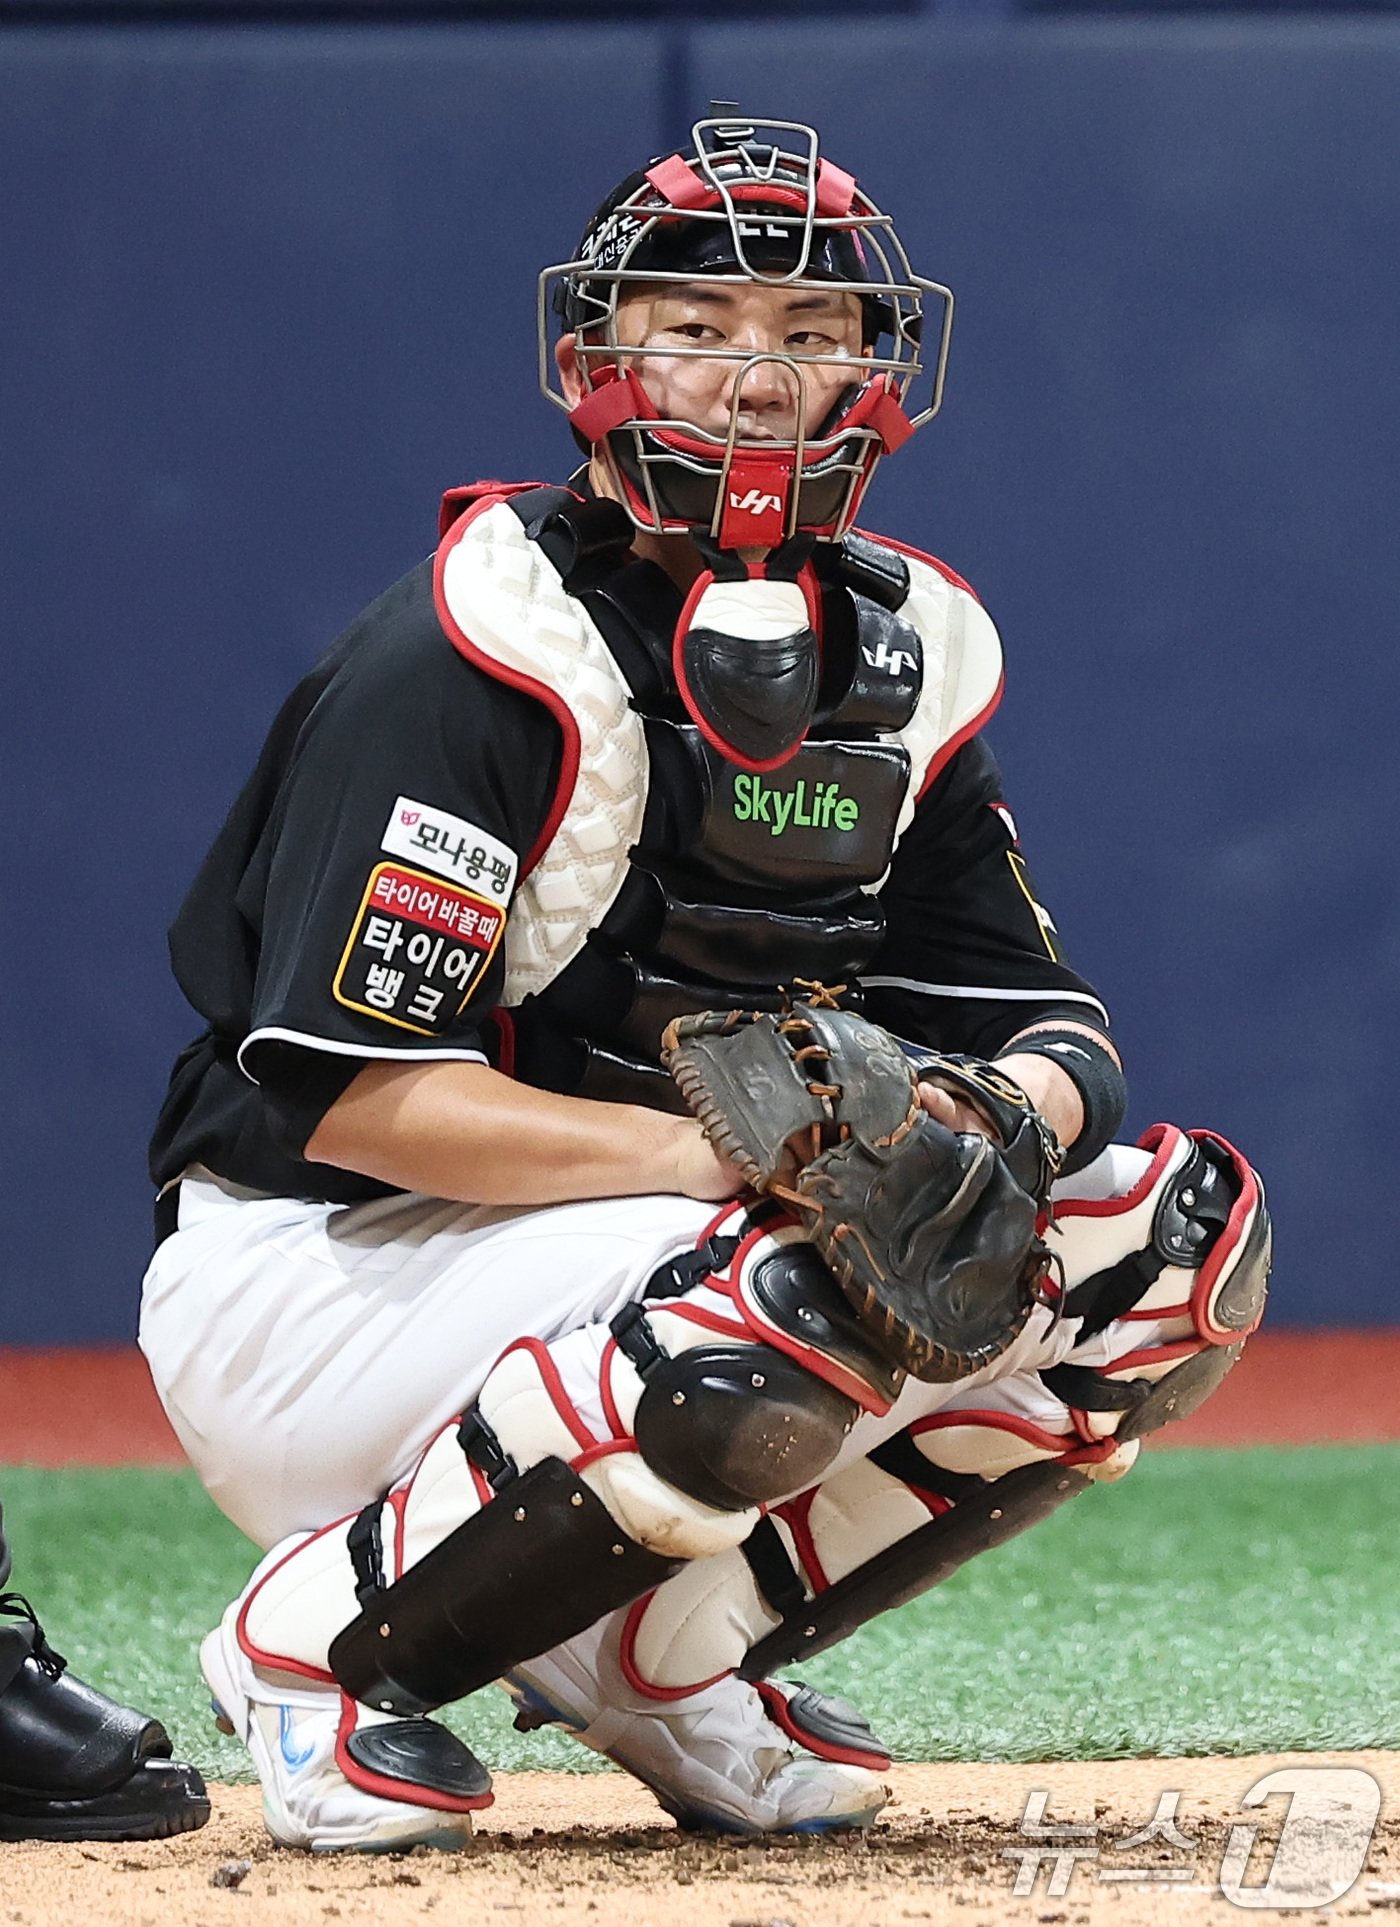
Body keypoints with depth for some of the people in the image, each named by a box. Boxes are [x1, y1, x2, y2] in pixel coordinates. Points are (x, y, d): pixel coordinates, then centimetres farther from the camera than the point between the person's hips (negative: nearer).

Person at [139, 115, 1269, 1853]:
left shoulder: (894, 652, 6)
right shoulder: (487, 651, -17)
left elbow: (1050, 1025, 4)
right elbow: (347, 1092, -23)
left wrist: (1003, 1115, -22)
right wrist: (730, 1145, -30)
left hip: (673, 1239, 8)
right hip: (314, 1272, -8)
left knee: (1182, 1227, -5)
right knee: (821, 1302, -35)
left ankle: (647, 1653, 1)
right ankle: (326, 1638, -12)